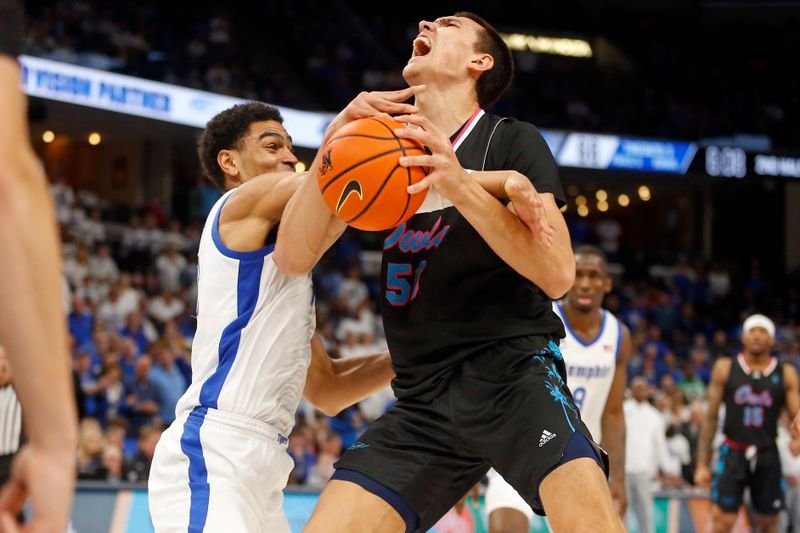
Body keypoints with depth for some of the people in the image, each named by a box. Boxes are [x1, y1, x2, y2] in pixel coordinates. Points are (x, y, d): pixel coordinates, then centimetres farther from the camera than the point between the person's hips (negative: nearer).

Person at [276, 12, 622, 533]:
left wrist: (460, 186, -23)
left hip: (514, 370, -5)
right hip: (423, 397, 5)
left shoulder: (512, 142, 0)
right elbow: (293, 258, 1)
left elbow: (557, 274, -13)